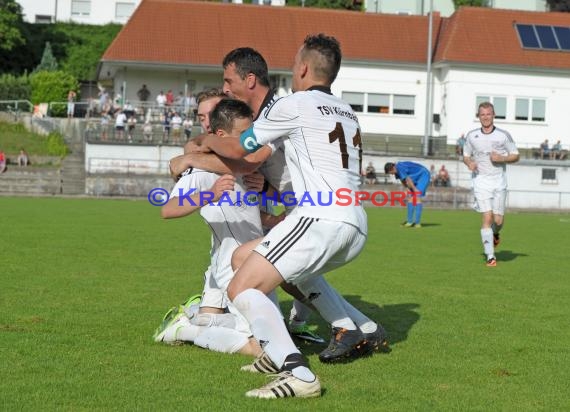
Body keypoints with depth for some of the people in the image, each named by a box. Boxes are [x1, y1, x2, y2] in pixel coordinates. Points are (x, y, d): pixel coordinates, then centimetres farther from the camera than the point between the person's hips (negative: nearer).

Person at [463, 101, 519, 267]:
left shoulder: (504, 135, -1)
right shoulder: (472, 135, 4)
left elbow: (516, 156, 5)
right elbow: (466, 155, 15)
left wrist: (502, 158, -14)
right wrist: (469, 163, -7)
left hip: (499, 181, 0)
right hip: (481, 180, 0)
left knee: (498, 220, 2)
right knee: (487, 218, -11)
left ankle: (495, 234, 40)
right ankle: (490, 256, -6)